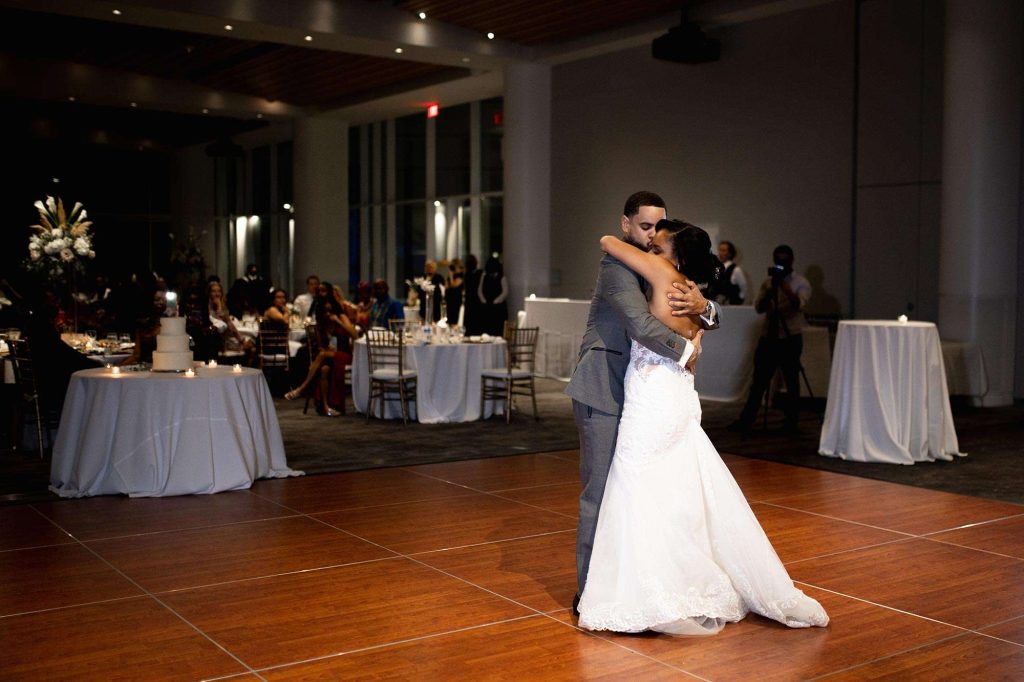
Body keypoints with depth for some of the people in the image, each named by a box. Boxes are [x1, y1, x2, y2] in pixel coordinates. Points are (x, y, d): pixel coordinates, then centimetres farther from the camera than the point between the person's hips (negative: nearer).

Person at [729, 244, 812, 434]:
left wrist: (784, 286, -27)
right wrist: (770, 290, -16)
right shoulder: (768, 282, 10)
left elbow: (799, 305, -21)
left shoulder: (800, 283, -3)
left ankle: (791, 423, 16)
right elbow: (759, 307, -1)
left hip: (790, 338, -4)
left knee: (791, 381, 5)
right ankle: (746, 421, 8)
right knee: (759, 381, 5)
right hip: (768, 337, 4)